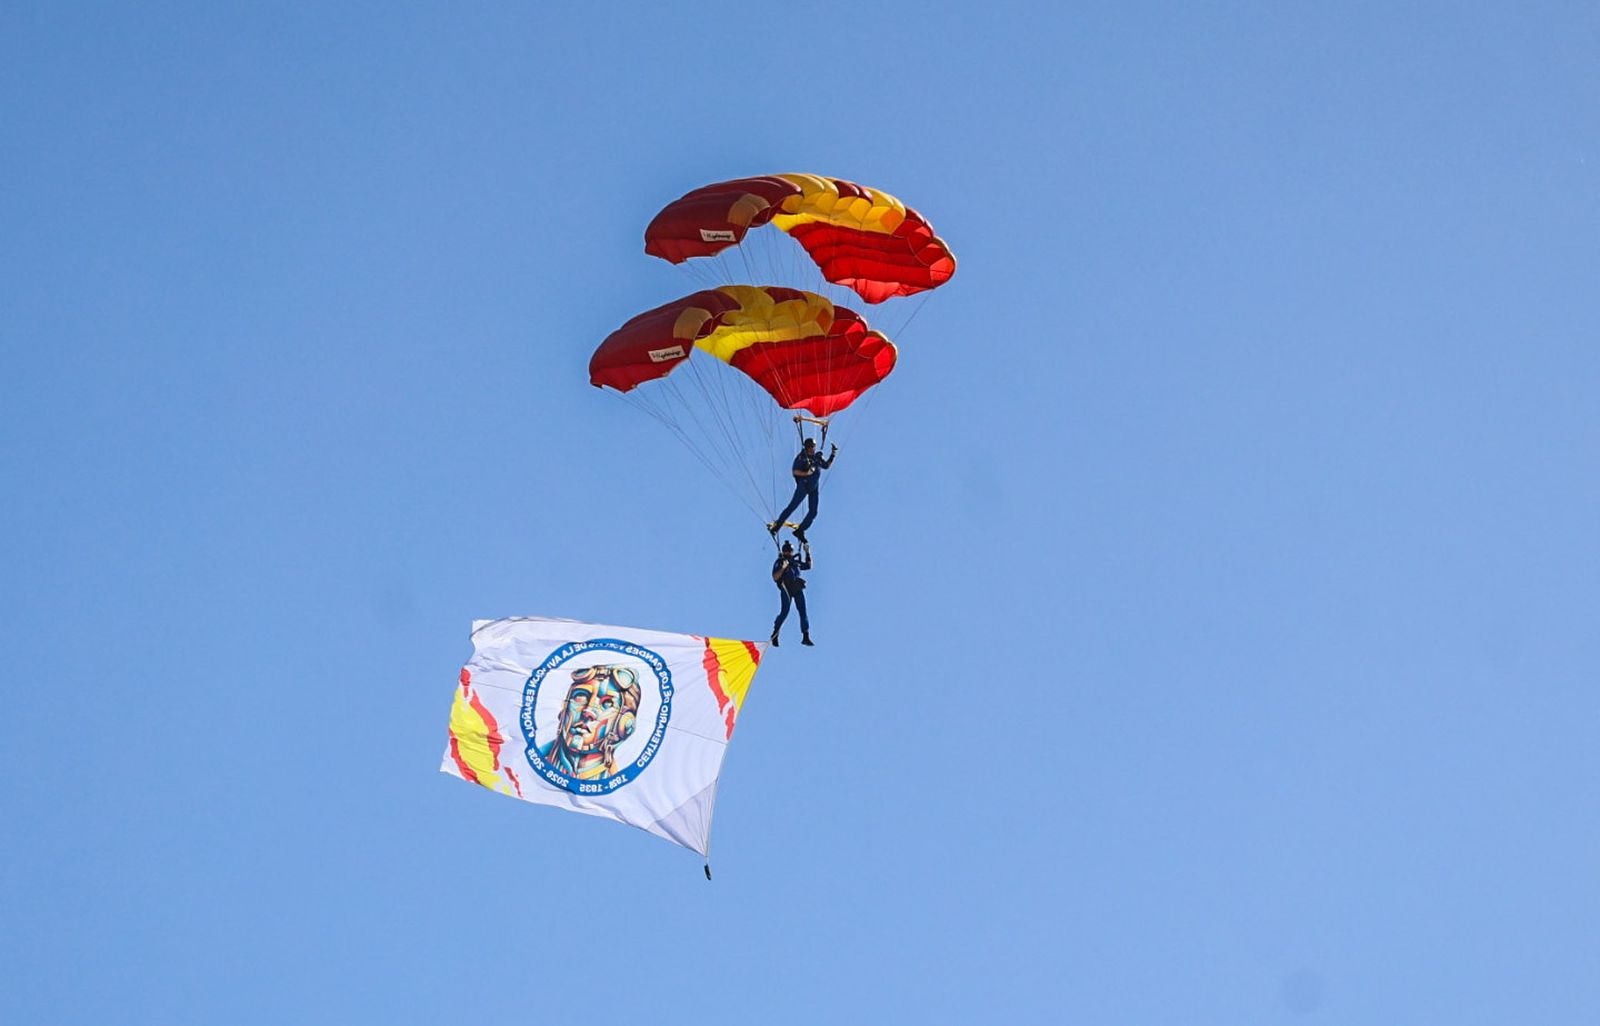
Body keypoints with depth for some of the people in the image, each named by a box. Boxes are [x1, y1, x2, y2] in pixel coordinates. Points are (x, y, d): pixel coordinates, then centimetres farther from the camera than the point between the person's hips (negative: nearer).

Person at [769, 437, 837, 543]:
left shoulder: (817, 457, 10)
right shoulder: (801, 457, -7)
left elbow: (826, 466, 19)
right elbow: (794, 471, -11)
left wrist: (832, 455, 8)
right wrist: (805, 473, -24)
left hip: (814, 488, 6)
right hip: (803, 485, -6)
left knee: (813, 512, 0)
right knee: (792, 507, -9)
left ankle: (800, 531, 9)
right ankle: (775, 527, -4)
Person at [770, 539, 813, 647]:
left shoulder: (796, 561, 22)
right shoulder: (779, 562, 5)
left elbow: (809, 566, 34)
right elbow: (775, 578, -5)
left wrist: (808, 553, 26)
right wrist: (782, 568, -17)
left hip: (798, 589, 5)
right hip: (786, 589, -5)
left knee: (803, 611, -5)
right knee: (785, 612, -11)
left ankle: (806, 637, -6)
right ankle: (774, 635, 7)